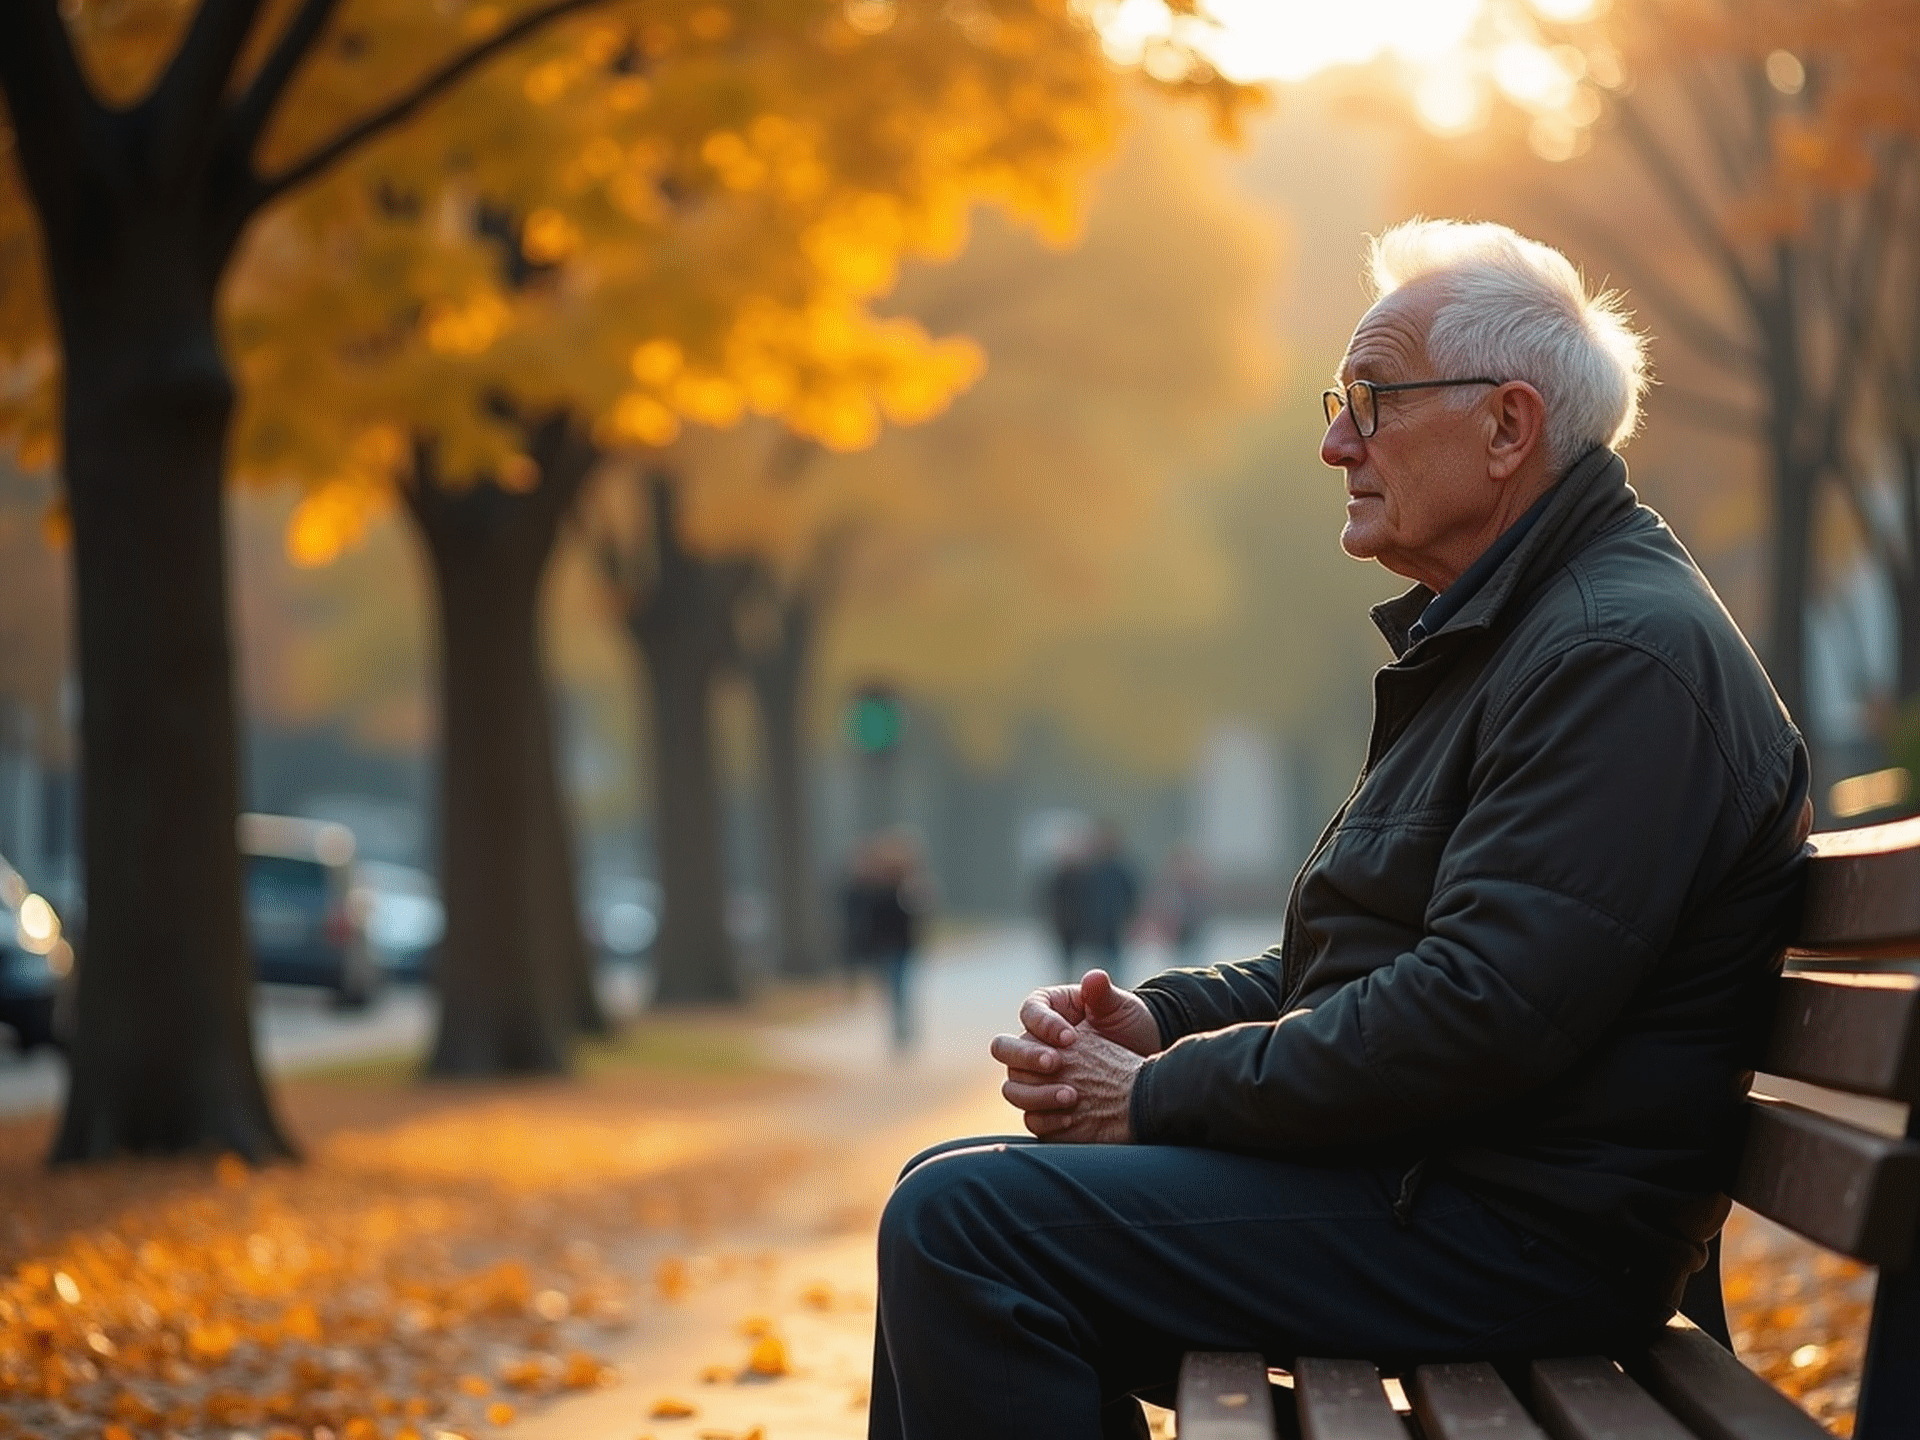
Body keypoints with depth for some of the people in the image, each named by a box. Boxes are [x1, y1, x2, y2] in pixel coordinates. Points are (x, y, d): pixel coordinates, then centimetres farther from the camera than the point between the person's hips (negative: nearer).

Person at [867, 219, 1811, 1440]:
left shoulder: (1624, 652, -17)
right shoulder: (1503, 636, 20)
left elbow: (1479, 1013, -26)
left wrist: (1162, 1098, -16)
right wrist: (1161, 1019, 6)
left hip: (1521, 1233, -11)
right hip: (1412, 1168, 11)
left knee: (967, 1224, -19)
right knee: (956, 1196, 13)